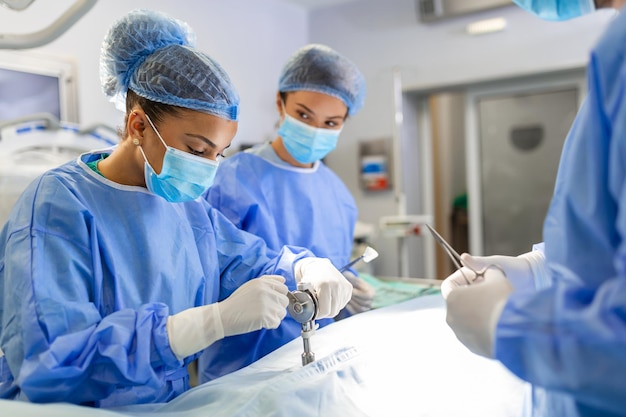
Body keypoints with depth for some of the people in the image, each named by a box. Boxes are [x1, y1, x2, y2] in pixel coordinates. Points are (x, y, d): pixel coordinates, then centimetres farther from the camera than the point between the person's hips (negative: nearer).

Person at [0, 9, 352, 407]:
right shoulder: (57, 205, -14)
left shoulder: (189, 207, 7)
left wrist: (309, 269, -9)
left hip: (175, 403, 6)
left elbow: (259, 263, 13)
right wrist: (219, 319, -30)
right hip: (79, 406, -5)